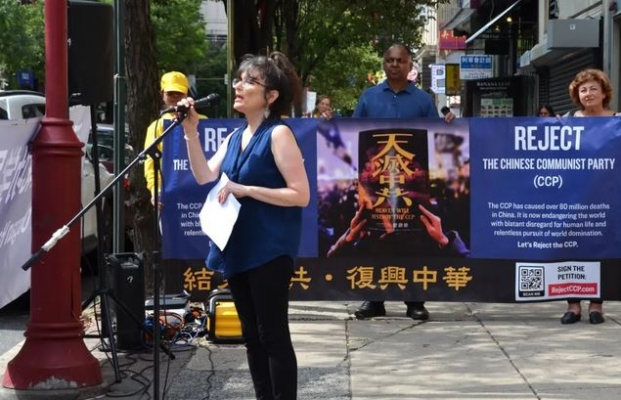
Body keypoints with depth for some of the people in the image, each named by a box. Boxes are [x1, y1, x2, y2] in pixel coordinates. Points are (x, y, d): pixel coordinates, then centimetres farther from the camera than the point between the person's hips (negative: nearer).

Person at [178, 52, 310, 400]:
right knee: (252, 336, 13)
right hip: (238, 248, 8)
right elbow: (205, 177, 6)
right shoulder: (235, 137, 14)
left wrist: (246, 190, -19)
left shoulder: (278, 134, -10)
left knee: (273, 335, -5)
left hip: (269, 250, -8)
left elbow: (300, 195, -15)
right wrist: (191, 132, 0)